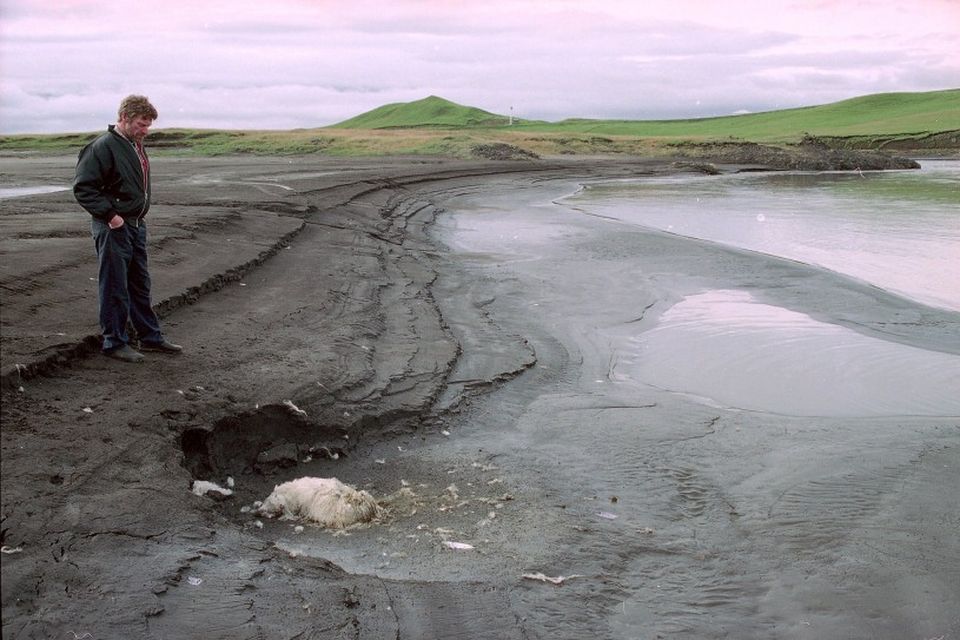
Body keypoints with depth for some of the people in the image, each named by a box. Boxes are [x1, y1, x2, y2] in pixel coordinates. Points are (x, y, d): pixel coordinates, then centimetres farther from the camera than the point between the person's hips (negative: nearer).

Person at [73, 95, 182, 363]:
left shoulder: (135, 145, 12)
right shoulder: (103, 147, -16)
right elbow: (83, 187, -18)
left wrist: (139, 216, 13)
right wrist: (110, 214, -21)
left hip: (136, 225, 9)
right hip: (114, 228, -9)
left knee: (141, 285, 16)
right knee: (115, 288, 0)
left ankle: (151, 336, 26)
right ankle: (114, 342, 11)